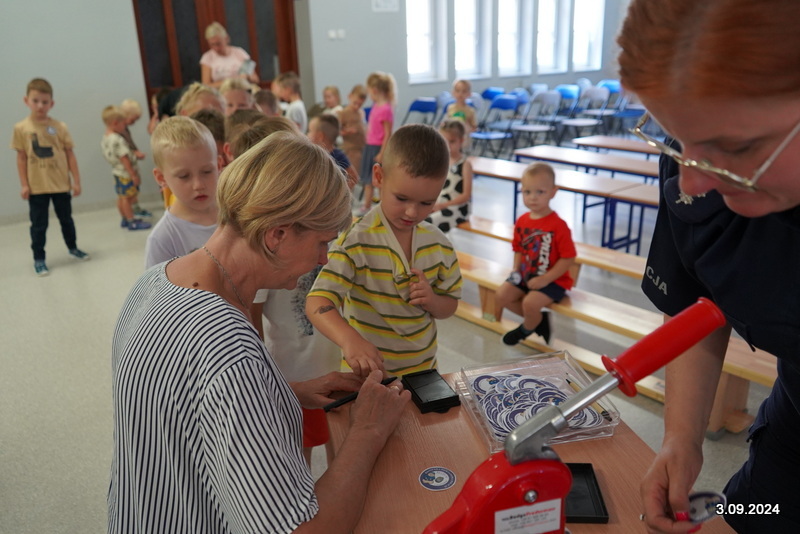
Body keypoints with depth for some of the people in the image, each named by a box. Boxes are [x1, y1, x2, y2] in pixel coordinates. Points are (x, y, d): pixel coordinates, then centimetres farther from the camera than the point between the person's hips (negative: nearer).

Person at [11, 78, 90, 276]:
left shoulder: (59, 127, -3)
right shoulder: (21, 128, -4)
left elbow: (70, 155, 1)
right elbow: (22, 158, 0)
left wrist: (76, 181, 0)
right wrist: (24, 185, -3)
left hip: (61, 184, 1)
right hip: (37, 187, -1)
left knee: (66, 219, 17)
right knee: (39, 225, 6)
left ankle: (72, 248, 37)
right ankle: (39, 259, 16)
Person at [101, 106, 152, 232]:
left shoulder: (105, 138, 6)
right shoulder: (117, 140, -24)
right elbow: (124, 159, -24)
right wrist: (134, 175, -21)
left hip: (117, 172, 10)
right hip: (126, 174, -10)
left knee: (121, 197, 17)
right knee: (127, 197, -2)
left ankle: (125, 219, 30)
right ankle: (132, 222, 6)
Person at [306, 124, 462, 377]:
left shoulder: (438, 244, -5)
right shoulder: (357, 241, -20)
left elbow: (449, 306, 7)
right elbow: (317, 302, -29)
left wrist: (432, 301, -16)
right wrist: (349, 339, -48)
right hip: (368, 373, -4)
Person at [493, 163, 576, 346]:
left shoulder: (558, 225, -20)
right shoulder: (522, 221, -1)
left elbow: (569, 258, -19)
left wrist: (545, 279, -22)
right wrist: (516, 270, -5)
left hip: (553, 280, -6)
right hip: (525, 275, 7)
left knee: (530, 302, -27)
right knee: (501, 295, -8)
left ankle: (527, 329, 11)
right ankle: (539, 319, 10)